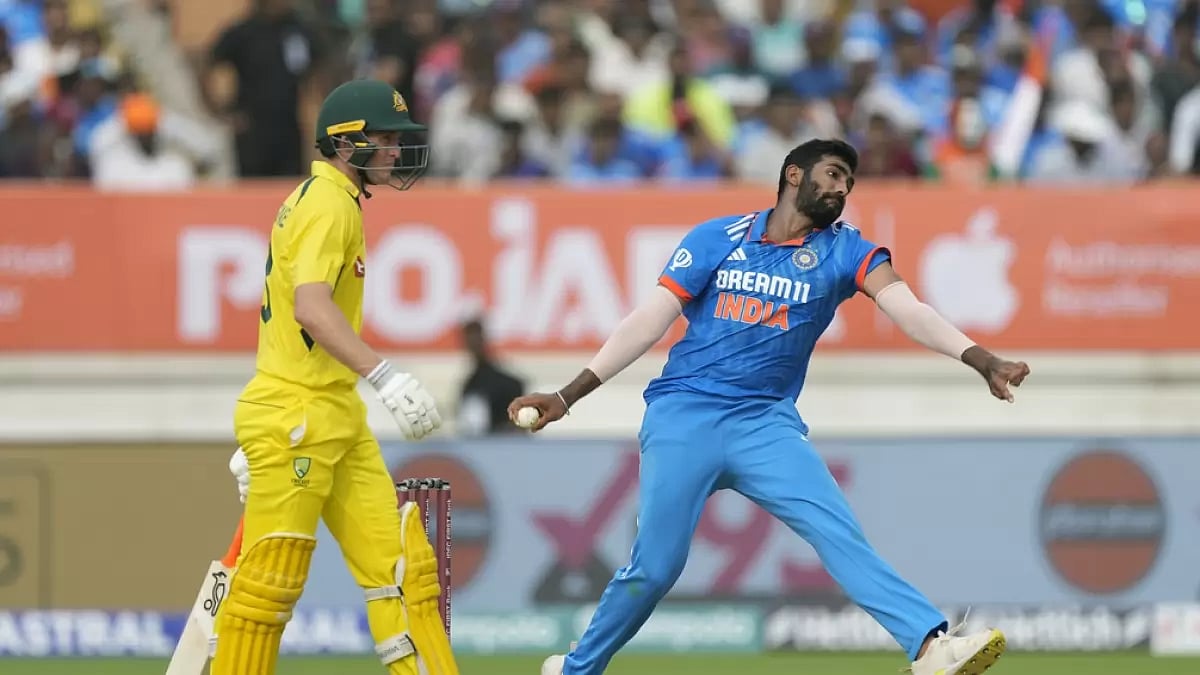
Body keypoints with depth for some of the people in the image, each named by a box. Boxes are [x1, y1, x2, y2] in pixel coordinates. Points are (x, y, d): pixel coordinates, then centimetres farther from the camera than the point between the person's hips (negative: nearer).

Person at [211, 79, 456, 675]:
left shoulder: (320, 199, 19)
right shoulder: (330, 202, -12)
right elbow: (311, 307, -27)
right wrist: (386, 378, -36)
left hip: (336, 419, 10)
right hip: (296, 417, -10)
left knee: (401, 562, 3)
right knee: (273, 576, -7)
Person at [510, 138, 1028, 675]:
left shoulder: (845, 251, 7)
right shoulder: (717, 238, 4)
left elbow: (908, 309, -8)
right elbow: (650, 321, 4)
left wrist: (981, 360, -26)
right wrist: (567, 395, -2)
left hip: (766, 424, 1)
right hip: (684, 415, -1)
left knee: (838, 532, -19)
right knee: (655, 568, -3)